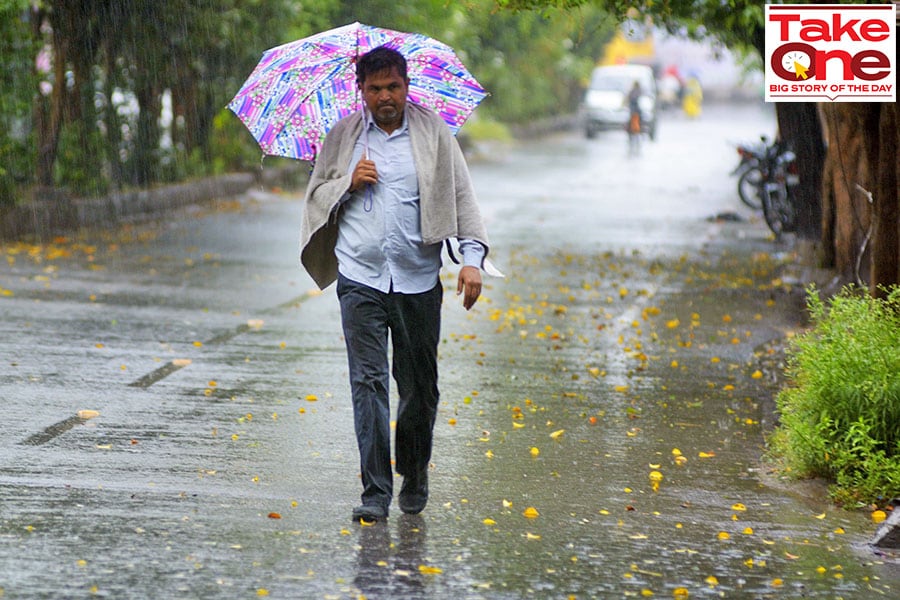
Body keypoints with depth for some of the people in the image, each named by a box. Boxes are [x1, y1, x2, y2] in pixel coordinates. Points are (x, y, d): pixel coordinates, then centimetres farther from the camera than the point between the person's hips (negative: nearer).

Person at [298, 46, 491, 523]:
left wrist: (472, 257, -9)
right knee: (368, 381, -9)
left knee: (419, 387, 7)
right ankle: (375, 493, -9)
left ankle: (414, 479, 29)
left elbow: (461, 195, 3)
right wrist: (348, 183, -5)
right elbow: (316, 196, 16)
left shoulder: (434, 132, 5)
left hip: (418, 281, 0)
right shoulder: (341, 137, 9)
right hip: (361, 278, 0)